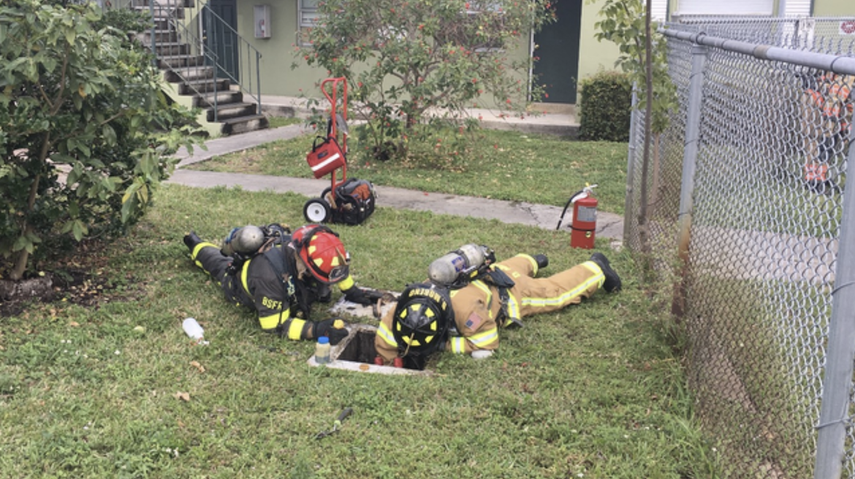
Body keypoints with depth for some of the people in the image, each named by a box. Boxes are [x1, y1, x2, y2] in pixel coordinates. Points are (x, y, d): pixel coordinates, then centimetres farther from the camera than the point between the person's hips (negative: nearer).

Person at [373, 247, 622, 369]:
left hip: (511, 293, -5)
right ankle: (531, 262, 68)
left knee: (558, 292, 19)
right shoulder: (409, 302, -35)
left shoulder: (467, 308, -50)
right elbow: (384, 337, -21)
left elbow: (485, 347, -40)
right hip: (478, 276, 5)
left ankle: (597, 268, 42)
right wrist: (388, 360, -32)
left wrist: (445, 344, -41)